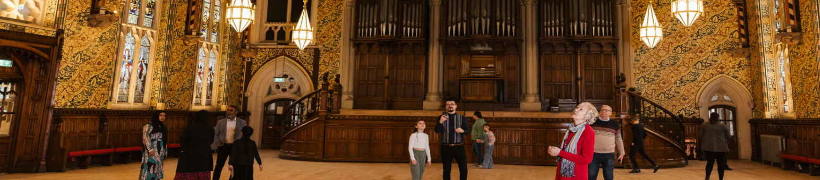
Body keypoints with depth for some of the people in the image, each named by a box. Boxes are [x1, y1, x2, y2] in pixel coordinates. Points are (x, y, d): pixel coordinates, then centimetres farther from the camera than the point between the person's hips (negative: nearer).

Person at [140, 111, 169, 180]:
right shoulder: (148, 126, -6)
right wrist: (150, 149, -22)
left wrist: (165, 151, 17)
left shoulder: (162, 127, 15)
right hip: (151, 153, -7)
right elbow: (145, 138, -15)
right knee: (149, 168, -10)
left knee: (157, 171, 9)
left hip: (160, 152, 7)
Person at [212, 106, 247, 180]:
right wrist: (214, 146, -5)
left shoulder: (242, 122, 1)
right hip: (223, 146, 1)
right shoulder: (220, 122, 4)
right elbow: (215, 134, 5)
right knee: (219, 165, 6)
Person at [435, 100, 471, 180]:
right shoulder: (442, 117, 6)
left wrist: (462, 130, -20)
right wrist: (440, 122, -24)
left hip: (459, 146, 0)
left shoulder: (462, 117, 7)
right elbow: (437, 131, -4)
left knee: (463, 168, -1)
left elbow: (468, 130, 3)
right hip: (446, 147, 0)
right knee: (446, 169, 8)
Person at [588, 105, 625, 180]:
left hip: (609, 155, 1)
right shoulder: (592, 122, 0)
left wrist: (621, 152, 13)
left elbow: (618, 139, 14)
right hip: (594, 154, -1)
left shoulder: (615, 124, 5)